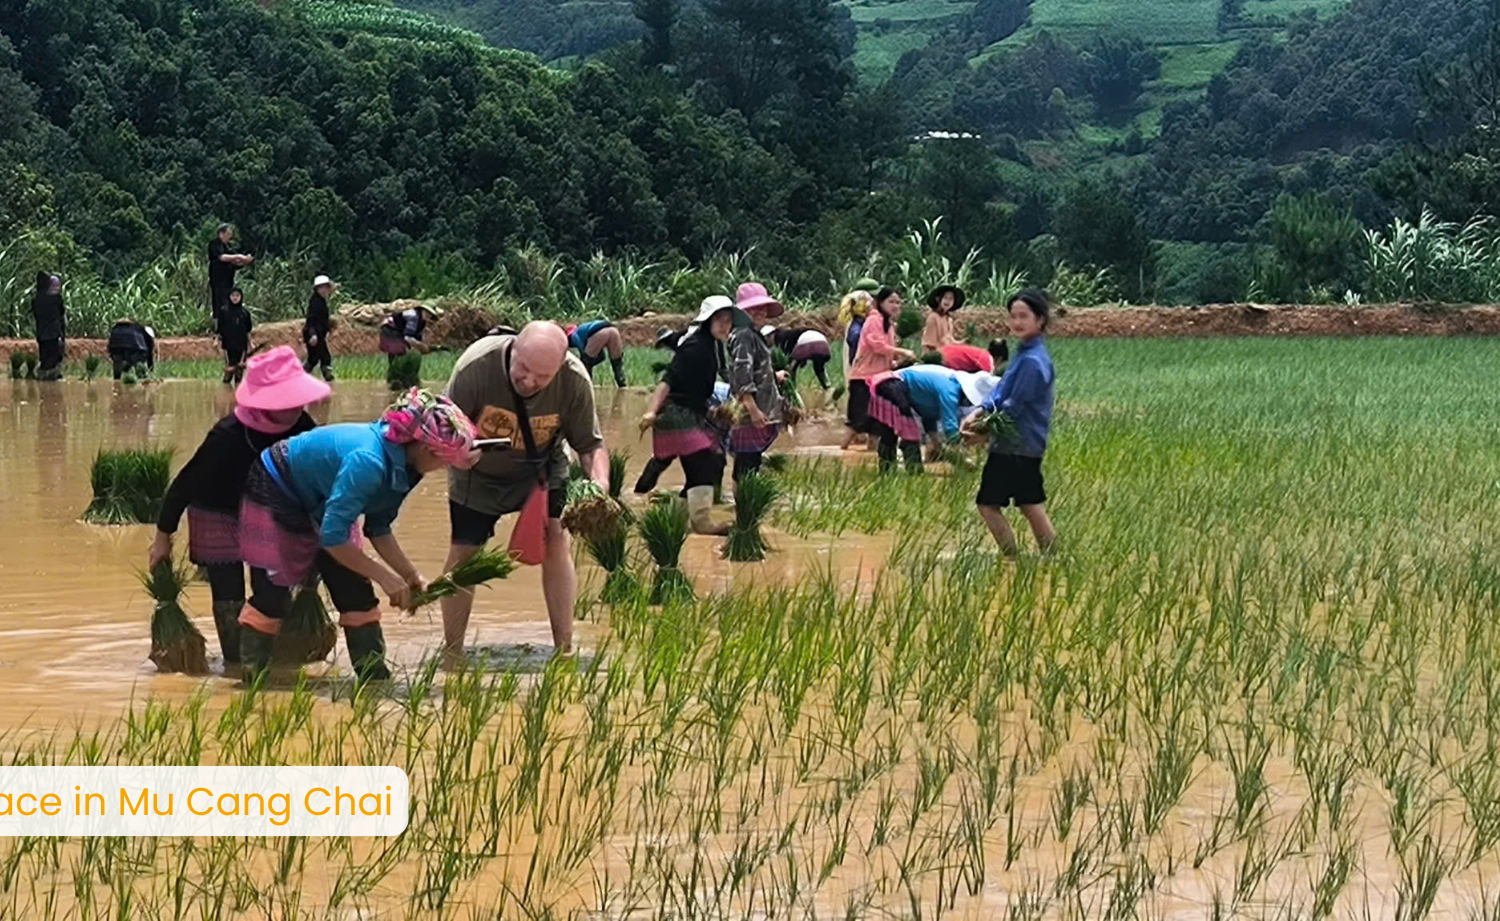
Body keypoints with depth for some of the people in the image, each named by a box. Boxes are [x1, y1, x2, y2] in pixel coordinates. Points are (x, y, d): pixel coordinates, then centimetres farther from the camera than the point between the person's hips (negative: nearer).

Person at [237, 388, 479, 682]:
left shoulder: (401, 463, -11)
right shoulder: (368, 462, -39)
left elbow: (379, 529, 1)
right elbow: (332, 537, -36)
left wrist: (411, 576, -7)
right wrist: (386, 578, -29)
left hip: (318, 504, 9)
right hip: (274, 491, -9)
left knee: (357, 597, 3)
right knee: (271, 599, -10)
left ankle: (376, 682, 8)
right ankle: (250, 685, 0)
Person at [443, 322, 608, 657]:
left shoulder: (575, 381, -28)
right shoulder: (475, 365, -34)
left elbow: (590, 444, -17)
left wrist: (600, 484, -36)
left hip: (540, 470, 1)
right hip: (479, 475, -1)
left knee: (556, 539, -14)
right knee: (463, 552, -1)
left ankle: (565, 651, -6)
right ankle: (451, 655, 14)